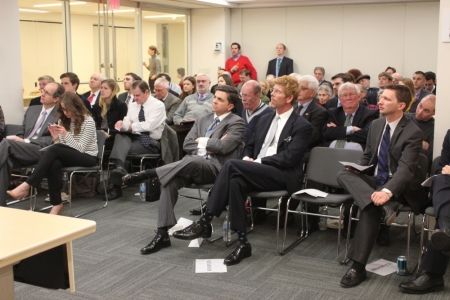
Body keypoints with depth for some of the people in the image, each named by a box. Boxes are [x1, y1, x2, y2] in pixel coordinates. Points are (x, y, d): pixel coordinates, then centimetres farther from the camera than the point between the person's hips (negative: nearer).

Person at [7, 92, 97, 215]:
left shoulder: (88, 121, -8)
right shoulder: (63, 121, 12)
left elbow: (80, 149, -13)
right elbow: (60, 146, 7)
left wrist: (66, 134, -22)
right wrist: (55, 137, -12)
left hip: (88, 158, -5)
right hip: (69, 156, 5)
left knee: (54, 150, -31)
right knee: (53, 164, -33)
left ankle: (26, 186, -33)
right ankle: (56, 204, -29)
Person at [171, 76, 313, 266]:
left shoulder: (302, 126, -3)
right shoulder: (265, 119, 20)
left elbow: (289, 157, -13)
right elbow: (250, 146, 24)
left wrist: (257, 162, -14)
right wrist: (247, 159, 1)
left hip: (283, 176, -6)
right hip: (258, 172, 6)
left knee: (231, 165, -28)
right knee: (236, 181, -31)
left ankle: (205, 222, -26)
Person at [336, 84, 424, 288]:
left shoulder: (413, 132, -14)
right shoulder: (376, 125, 8)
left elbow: (405, 169, -25)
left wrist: (387, 191, -43)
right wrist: (357, 169, -6)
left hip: (399, 188, -6)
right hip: (374, 181, 7)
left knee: (370, 207, -34)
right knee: (343, 174, -22)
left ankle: (358, 266, -29)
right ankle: (384, 207, -39)